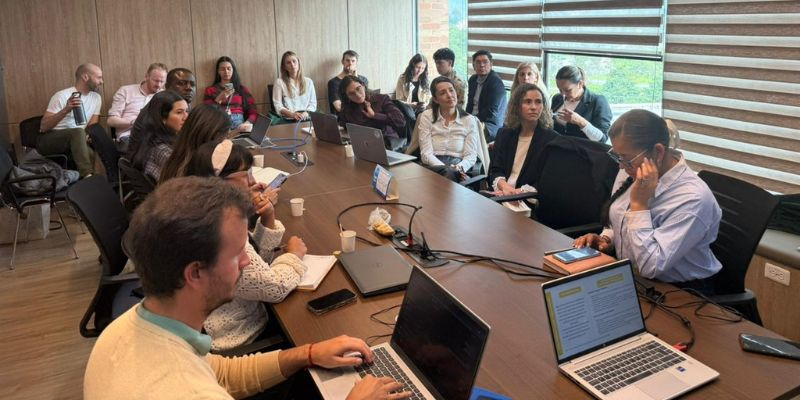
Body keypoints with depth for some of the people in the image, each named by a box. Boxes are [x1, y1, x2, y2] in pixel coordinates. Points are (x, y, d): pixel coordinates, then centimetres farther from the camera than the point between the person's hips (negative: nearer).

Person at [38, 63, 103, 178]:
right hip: (48, 140, -4)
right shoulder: (62, 95, -10)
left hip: (74, 141, 4)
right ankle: (87, 176, -46)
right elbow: (43, 127, -15)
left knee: (89, 154, -30)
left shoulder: (96, 98, 8)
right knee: (78, 132, -34)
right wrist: (66, 110, -28)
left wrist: (86, 137, -17)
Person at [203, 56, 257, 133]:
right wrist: (218, 100, -6)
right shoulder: (210, 90, 16)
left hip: (239, 126, 1)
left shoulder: (242, 89, 17)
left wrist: (248, 123, -14)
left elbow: (253, 113, 8)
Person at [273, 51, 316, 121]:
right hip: (288, 120, -3)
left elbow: (313, 103, 11)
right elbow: (278, 106, 0)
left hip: (306, 118, 3)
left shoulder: (308, 81, 16)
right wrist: (292, 114, -17)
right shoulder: (279, 82, 8)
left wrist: (306, 113, -10)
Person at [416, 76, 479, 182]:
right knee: (449, 172, -37)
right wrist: (449, 169, -19)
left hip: (459, 171, 1)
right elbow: (426, 154, -2)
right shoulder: (426, 117, 7)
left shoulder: (469, 120, 9)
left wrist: (459, 168, -21)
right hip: (433, 167, 0)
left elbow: (471, 156, 3)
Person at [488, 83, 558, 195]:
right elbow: (495, 170, 7)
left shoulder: (552, 139, -2)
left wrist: (518, 192, -20)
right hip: (502, 194, 5)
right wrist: (504, 186, -15)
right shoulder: (505, 134, 12)